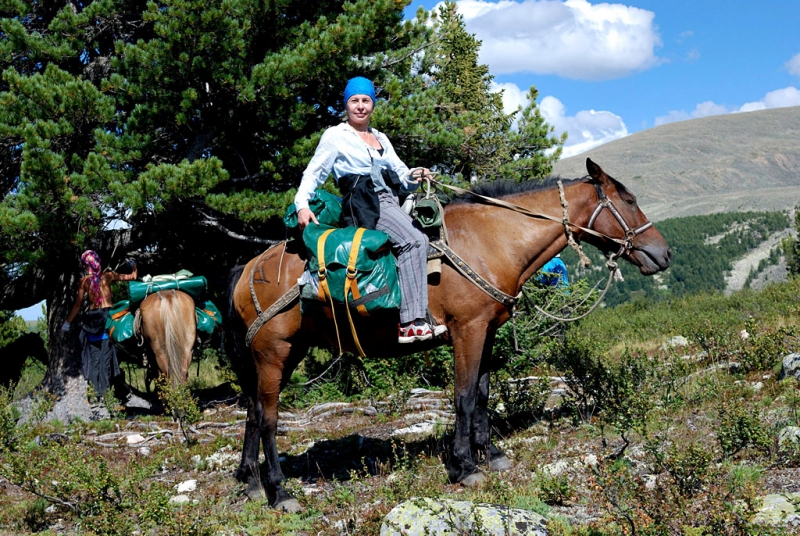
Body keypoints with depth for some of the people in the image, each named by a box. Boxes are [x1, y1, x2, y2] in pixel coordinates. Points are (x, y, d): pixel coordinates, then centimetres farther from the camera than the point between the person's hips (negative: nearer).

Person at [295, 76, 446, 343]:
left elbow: (400, 176, 20)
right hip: (363, 206, -7)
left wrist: (413, 176, -3)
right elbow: (314, 173, 3)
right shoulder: (335, 136, 8)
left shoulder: (381, 138, 25)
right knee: (413, 241, -29)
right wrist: (302, 205, -13)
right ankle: (410, 324, -34)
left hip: (390, 203, 7)